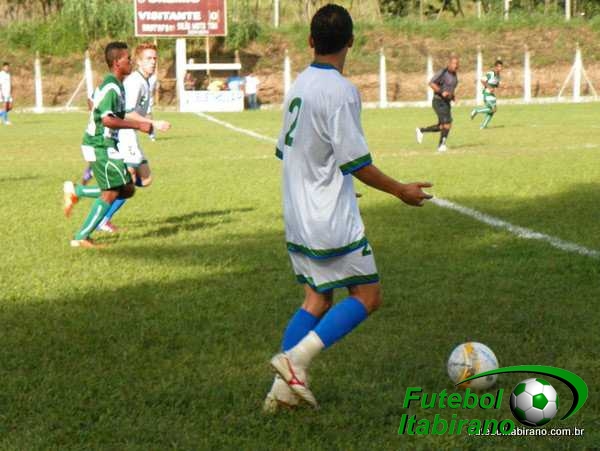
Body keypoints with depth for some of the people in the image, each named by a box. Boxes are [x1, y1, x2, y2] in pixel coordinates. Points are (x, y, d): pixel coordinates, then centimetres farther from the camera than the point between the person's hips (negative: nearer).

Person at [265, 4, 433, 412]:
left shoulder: (299, 85, 8)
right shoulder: (340, 91, -17)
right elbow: (355, 161, -17)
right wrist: (400, 190, -4)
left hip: (298, 220, 8)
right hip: (333, 221, -8)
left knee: (317, 299, 14)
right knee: (367, 296, 1)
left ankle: (285, 387, 8)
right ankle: (297, 358, -11)